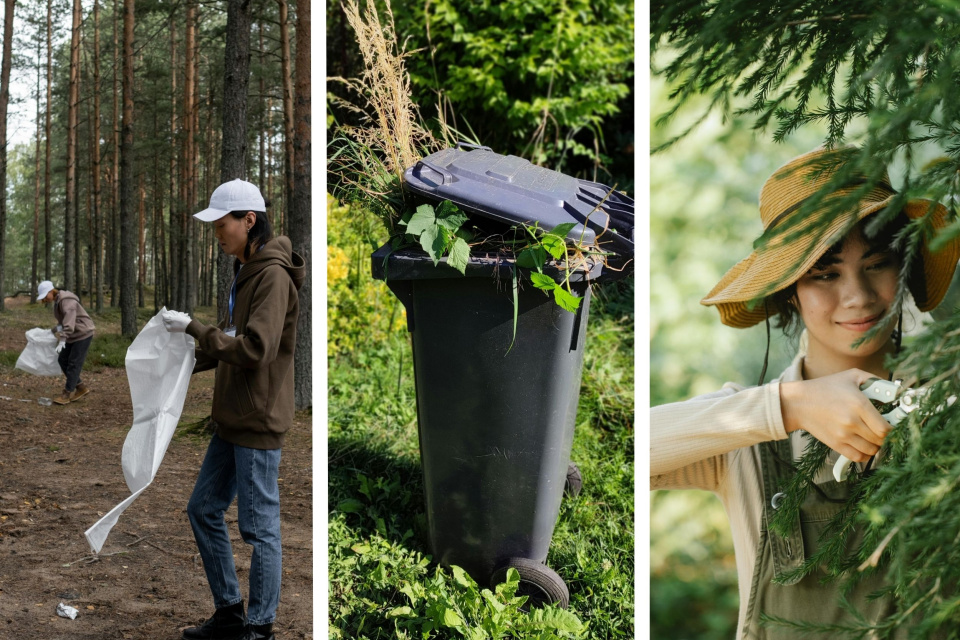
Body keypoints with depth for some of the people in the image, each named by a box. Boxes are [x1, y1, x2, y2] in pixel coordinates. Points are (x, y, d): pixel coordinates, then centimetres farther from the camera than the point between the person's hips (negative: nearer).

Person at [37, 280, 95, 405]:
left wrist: (63, 339, -38)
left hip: (83, 333, -10)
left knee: (74, 363, -7)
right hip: (73, 335, 10)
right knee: (62, 360, 8)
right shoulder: (57, 301, 11)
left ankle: (67, 393, -1)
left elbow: (69, 321, -32)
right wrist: (54, 331, 9)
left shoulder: (66, 300, -21)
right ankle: (81, 388, 15)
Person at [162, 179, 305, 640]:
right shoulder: (245, 272, 12)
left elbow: (255, 347, -26)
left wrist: (192, 328, -21)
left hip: (259, 423, -10)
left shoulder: (273, 275, -17)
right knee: (203, 510, 15)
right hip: (232, 419, 10)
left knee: (259, 526, 0)